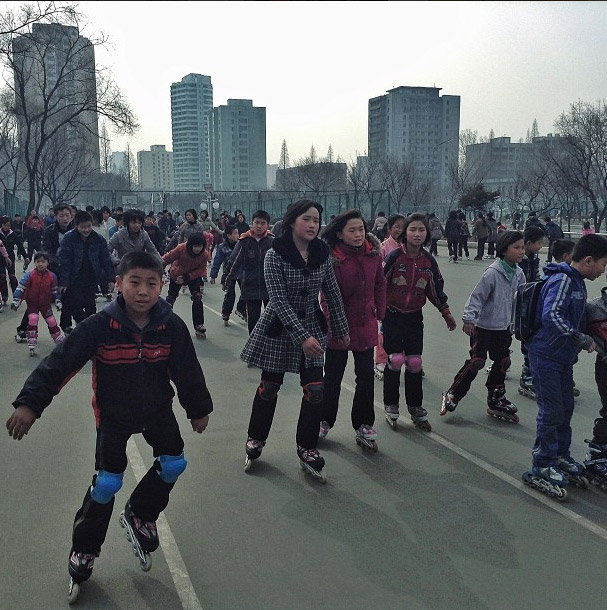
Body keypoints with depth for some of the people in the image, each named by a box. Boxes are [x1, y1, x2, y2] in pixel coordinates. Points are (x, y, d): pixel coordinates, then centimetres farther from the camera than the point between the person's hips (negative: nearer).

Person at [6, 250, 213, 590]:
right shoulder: (101, 326, -24)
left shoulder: (172, 326, -17)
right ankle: (84, 549, 21)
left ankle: (141, 514, 31)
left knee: (173, 464, 4)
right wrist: (30, 403, -29)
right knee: (107, 483, -1)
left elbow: (187, 371, -6)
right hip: (113, 415, -3)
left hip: (158, 409, 3)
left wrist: (199, 409, 4)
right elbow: (61, 361, -24)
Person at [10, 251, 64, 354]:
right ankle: (32, 345, -9)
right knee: (32, 320, -16)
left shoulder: (52, 276, -7)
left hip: (46, 304, 2)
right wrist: (16, 301, -17)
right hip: (32, 304, -2)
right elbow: (20, 288, -15)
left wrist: (58, 302, 10)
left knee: (52, 322, 9)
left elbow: (55, 290, 6)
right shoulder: (30, 275, -16)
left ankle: (61, 340, 28)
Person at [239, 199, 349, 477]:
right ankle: (255, 438, 32)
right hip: (278, 329, -3)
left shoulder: (322, 254, -3)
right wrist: (303, 337, -27)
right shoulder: (275, 255, -16)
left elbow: (332, 294, 4)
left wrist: (342, 329, 7)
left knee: (315, 390, -2)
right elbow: (279, 300, -21)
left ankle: (306, 447, 17)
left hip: (312, 327, 3)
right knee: (269, 387, 10)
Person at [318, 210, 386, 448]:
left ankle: (363, 425, 25)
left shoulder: (373, 253, -3)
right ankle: (324, 421, 31)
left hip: (366, 325, 4)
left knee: (366, 376, 10)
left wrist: (380, 313, 7)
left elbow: (380, 284, 9)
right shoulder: (332, 258, -17)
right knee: (332, 376, 12)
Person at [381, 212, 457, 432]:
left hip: (415, 316, 3)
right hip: (392, 315, -3)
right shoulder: (394, 257, -12)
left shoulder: (429, 260, 1)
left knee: (415, 362, 3)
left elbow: (436, 288, 13)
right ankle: (391, 406, 11)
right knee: (395, 360, -8)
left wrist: (446, 312, 16)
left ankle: (416, 408, 19)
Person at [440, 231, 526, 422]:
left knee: (503, 362, 11)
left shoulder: (519, 273, 2)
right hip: (484, 326, -7)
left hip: (504, 327, 7)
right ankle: (452, 395, 9)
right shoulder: (492, 273, -19)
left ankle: (496, 401, 26)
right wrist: (469, 319, -23)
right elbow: (477, 296, -18)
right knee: (476, 361, -7)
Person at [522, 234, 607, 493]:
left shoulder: (577, 282, 10)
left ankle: (561, 455, 35)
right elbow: (552, 316, -35)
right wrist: (583, 339, -31)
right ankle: (542, 467, 11)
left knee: (565, 408, 18)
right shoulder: (562, 280, -21)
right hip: (546, 357, -9)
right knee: (551, 412, -2)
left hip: (563, 357, 9)